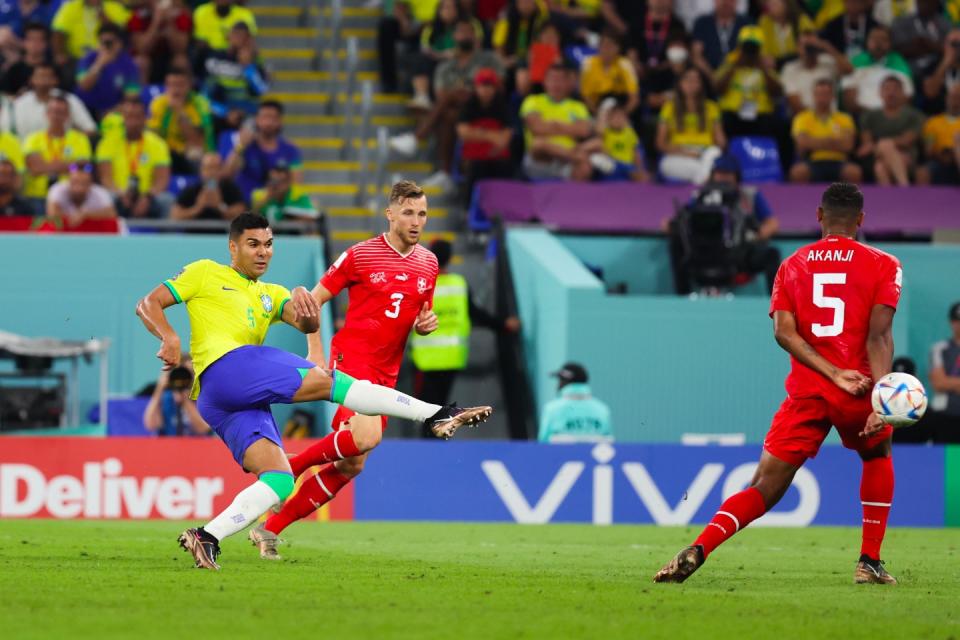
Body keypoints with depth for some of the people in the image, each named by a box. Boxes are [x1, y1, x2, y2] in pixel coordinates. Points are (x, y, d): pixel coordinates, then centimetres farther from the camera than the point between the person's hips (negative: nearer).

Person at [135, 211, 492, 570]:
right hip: (224, 366, -8)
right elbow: (148, 304, 9)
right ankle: (436, 416, -22)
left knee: (279, 482, -10)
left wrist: (307, 313, -16)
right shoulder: (205, 274, 14)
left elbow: (307, 324, 9)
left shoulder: (271, 295, 28)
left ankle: (207, 538, -20)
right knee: (326, 381, -18)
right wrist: (169, 337, -11)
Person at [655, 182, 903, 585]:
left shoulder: (792, 266, 11)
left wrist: (834, 373, -10)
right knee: (877, 456, 30)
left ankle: (697, 551, -23)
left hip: (805, 395, 1)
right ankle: (870, 562, 24)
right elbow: (879, 335, -10)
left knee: (764, 489, 0)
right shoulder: (882, 265, 3)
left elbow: (783, 331, -4)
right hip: (858, 396, -1)